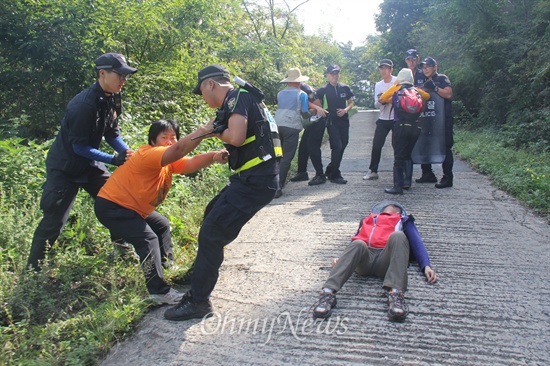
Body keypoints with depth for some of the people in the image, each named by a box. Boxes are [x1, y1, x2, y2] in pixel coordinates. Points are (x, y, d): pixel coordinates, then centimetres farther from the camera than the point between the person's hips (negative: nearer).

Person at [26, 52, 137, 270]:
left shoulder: (111, 99, -2)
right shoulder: (85, 104, -27)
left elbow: (112, 134, 6)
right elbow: (79, 146, -24)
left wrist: (127, 153, -11)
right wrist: (114, 159, -26)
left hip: (89, 164, 8)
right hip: (65, 167, -8)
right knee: (53, 221, -5)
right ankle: (32, 270, 12)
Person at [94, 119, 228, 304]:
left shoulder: (170, 161, 1)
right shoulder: (148, 155, -26)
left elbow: (191, 163, -20)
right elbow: (178, 150, -45)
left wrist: (213, 156, -39)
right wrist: (203, 130, -53)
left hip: (132, 207, 11)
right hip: (110, 206, -11)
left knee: (162, 225, 22)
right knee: (147, 239, -22)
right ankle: (158, 291, -19)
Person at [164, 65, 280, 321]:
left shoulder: (237, 97, -10)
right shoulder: (239, 99, 20)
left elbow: (236, 137, -25)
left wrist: (218, 132, -6)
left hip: (256, 180, -11)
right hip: (256, 177, 11)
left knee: (211, 233, -8)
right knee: (212, 214, 25)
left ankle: (198, 301, 2)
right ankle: (200, 278, 43)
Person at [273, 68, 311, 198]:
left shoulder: (280, 93, 15)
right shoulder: (301, 94, 2)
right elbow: (305, 114, 0)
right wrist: (311, 113, 23)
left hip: (278, 125, 5)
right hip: (292, 127, -5)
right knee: (287, 158, -4)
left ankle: (279, 181, 20)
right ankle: (278, 187, -10)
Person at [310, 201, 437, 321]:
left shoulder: (404, 221, 36)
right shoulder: (367, 220, 38)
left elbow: (417, 243, 20)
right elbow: (354, 241, 26)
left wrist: (426, 265, -1)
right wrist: (341, 260, 5)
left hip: (386, 258, -1)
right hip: (364, 260, 1)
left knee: (398, 235, -30)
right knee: (358, 244, -32)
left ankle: (396, 293, -48)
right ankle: (328, 293, -49)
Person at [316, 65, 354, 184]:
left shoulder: (345, 88, 7)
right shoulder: (324, 90, -3)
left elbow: (351, 103, 14)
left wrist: (345, 110, -6)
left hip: (344, 120, 5)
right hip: (332, 122, -5)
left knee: (343, 145, 10)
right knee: (337, 146, -12)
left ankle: (330, 170, 27)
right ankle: (335, 175, -2)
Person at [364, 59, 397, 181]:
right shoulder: (378, 85, 11)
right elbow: (376, 105, 9)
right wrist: (380, 101, -14)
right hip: (383, 119, 4)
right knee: (376, 146, 1)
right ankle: (373, 171, 12)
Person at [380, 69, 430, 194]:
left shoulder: (396, 88, 4)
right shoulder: (416, 90, 12)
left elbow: (382, 98, 13)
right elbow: (427, 96, 28)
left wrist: (392, 100, 30)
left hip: (401, 126, -4)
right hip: (415, 126, 4)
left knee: (399, 157, -4)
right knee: (408, 155, 16)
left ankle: (398, 186, -8)